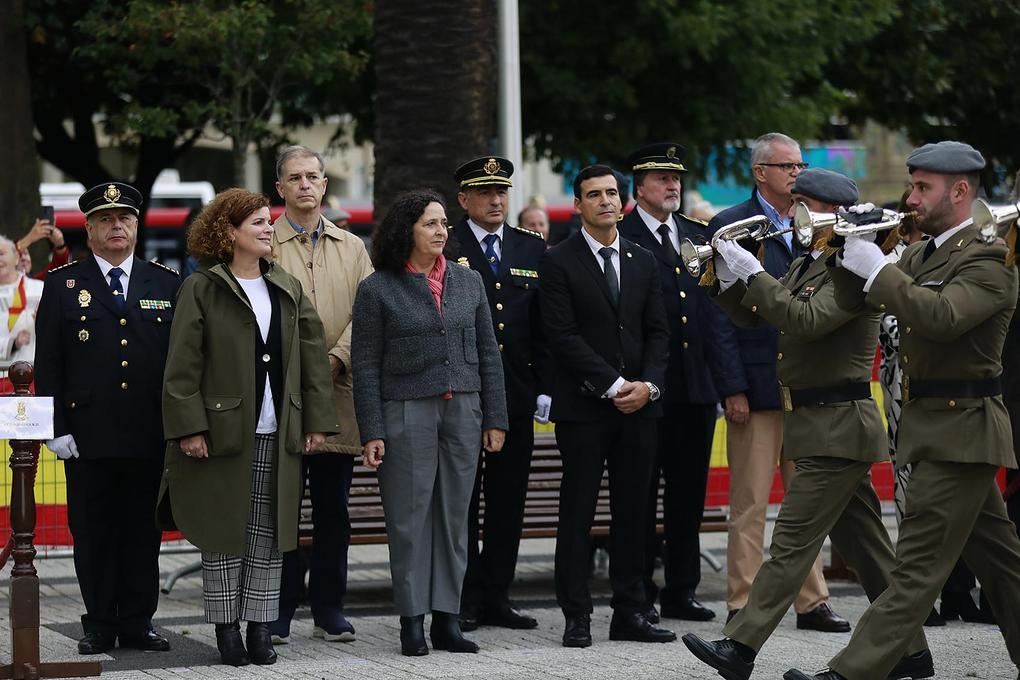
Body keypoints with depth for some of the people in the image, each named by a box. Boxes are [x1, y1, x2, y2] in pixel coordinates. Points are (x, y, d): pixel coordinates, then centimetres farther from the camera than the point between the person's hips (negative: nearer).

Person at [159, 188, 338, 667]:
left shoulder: (287, 290, 12)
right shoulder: (202, 289, -3)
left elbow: (312, 357, 12)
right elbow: (182, 366, -7)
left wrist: (316, 421, 6)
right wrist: (189, 427, -13)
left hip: (277, 436, 4)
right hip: (223, 431, -4)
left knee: (269, 536, 4)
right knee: (225, 536, 2)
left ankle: (260, 628, 11)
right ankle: (227, 628, 9)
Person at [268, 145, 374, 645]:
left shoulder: (351, 248, 15)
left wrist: (336, 359, -11)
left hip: (338, 394, 3)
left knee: (333, 510, 7)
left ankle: (329, 609, 14)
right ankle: (278, 612, 5)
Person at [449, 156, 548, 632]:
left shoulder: (532, 248, 11)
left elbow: (543, 324, 11)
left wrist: (544, 387, 5)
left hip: (515, 393, 4)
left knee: (509, 499, 6)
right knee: (461, 499, 0)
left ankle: (497, 597, 14)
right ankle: (464, 600, 5)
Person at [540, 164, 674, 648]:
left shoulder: (643, 262, 14)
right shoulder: (559, 262, -2)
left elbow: (658, 332, 11)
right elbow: (563, 335, -10)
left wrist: (648, 384, -6)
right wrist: (613, 385, -14)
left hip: (639, 405, 5)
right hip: (583, 406, -4)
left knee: (633, 512, 6)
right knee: (577, 513, -2)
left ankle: (630, 613, 10)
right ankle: (577, 617, 1)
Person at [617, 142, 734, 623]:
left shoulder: (697, 235, 14)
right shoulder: (620, 239, -6)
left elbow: (714, 308, 13)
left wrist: (723, 374, 6)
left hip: (696, 384, 6)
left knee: (689, 492, 10)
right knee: (641, 492, 1)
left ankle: (681, 591, 18)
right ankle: (639, 594, 8)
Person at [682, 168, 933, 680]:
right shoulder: (806, 266, 15)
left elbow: (806, 320, -27)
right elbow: (755, 316, 14)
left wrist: (751, 272, -23)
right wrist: (725, 278, -4)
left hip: (838, 428, -10)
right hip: (826, 427, 10)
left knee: (792, 541, -9)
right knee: (865, 546, 11)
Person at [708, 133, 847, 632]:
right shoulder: (731, 226, -4)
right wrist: (733, 386, -13)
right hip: (757, 384, -6)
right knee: (750, 505, -2)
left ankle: (811, 603, 15)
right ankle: (742, 606, 3)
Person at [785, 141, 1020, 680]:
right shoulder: (921, 255, 15)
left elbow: (942, 316, -30)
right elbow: (855, 302, 13)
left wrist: (876, 266, -23)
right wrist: (848, 252, -4)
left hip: (958, 430, -10)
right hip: (933, 427, 10)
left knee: (917, 566, -10)